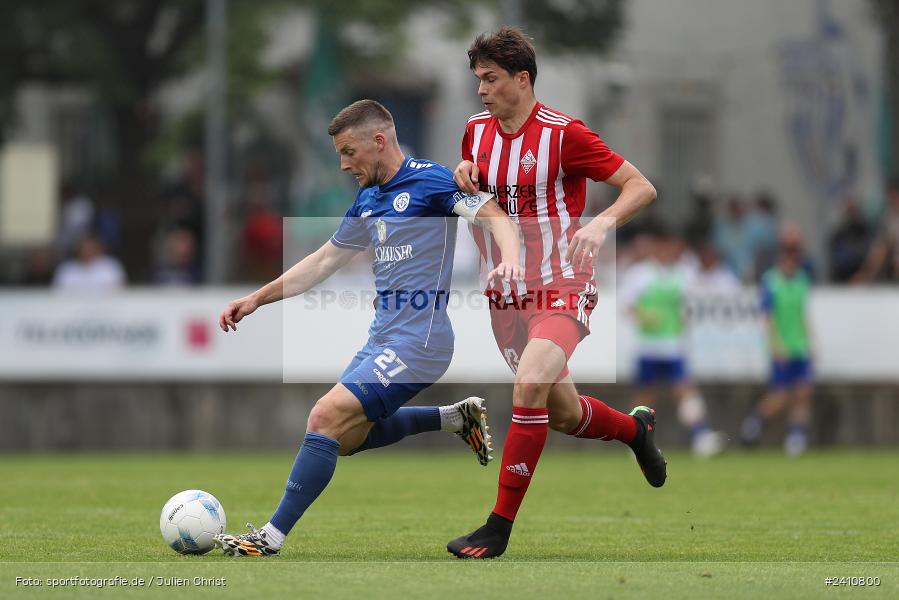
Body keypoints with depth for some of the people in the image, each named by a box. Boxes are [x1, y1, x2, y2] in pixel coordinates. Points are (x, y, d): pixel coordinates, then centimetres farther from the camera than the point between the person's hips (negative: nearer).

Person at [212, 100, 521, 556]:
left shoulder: (429, 180, -11)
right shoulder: (368, 201, 15)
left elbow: (495, 217, -20)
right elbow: (325, 260, 23)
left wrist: (509, 261, -41)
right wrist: (256, 299, 20)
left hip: (417, 340, -10)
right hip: (383, 336, 10)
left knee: (327, 419, -18)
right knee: (347, 435, 17)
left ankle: (271, 539, -15)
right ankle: (457, 418, 25)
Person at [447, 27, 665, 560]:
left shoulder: (563, 134, -14)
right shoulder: (477, 131, 4)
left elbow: (642, 188, -13)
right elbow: (475, 203, 22)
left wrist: (602, 223, -31)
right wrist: (463, 176, -2)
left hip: (561, 290, -6)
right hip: (505, 295, 7)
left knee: (529, 386, -28)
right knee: (563, 414, 13)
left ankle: (500, 526, -23)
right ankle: (636, 428, 47)